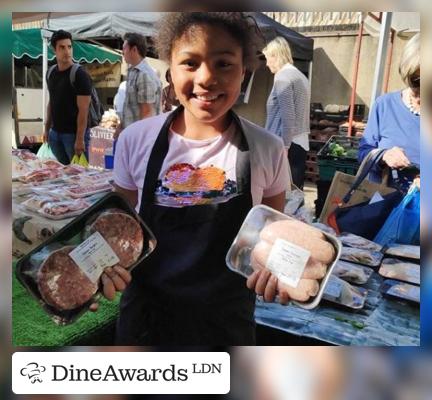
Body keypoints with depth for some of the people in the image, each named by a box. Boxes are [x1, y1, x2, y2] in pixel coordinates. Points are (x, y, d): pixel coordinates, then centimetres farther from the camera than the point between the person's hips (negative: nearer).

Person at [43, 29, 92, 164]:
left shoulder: (80, 75, -12)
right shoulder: (51, 73, 8)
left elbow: (83, 110, -15)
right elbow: (51, 103, 17)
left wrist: (80, 139, -19)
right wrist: (47, 129, 13)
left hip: (74, 133, -6)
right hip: (55, 133, 6)